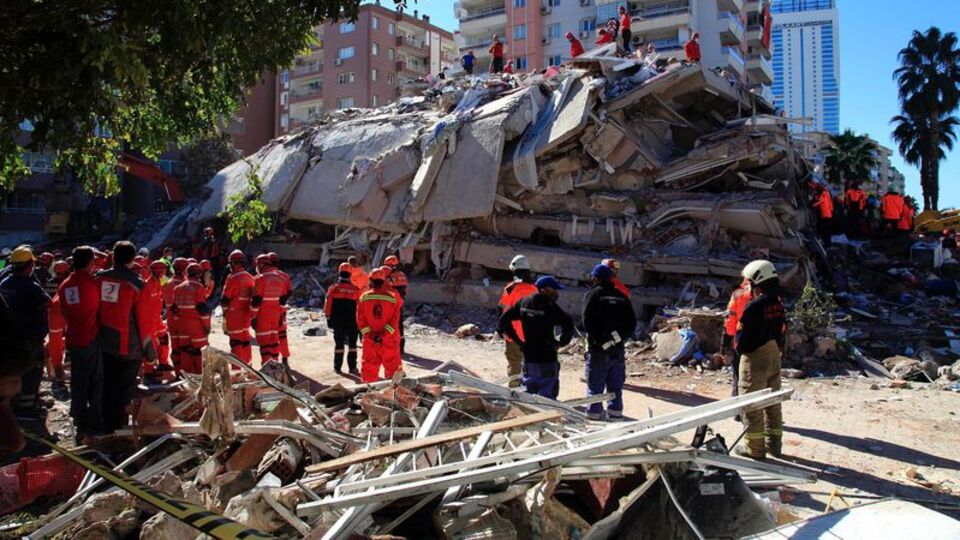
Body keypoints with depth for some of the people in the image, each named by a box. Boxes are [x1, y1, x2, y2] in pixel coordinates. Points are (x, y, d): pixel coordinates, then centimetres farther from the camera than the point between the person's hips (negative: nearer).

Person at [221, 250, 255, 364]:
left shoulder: (233, 278, -15)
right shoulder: (250, 278, 5)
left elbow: (225, 300, -13)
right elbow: (253, 297, 11)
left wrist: (225, 311, 3)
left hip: (234, 316, -6)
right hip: (246, 315, 6)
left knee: (236, 342, -3)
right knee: (245, 340, 16)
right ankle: (247, 365, 25)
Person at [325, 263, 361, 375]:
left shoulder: (333, 289, -6)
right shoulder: (356, 290, -5)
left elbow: (328, 306, -3)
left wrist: (329, 319, 8)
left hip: (337, 322, 1)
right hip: (352, 322, 0)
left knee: (339, 344, 8)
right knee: (352, 344, 7)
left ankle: (337, 367, 11)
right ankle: (352, 368, 4)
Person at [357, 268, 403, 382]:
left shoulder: (363, 298, -3)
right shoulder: (393, 298, -6)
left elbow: (360, 320, -5)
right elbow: (394, 321, -11)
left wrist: (370, 334, -7)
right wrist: (384, 334, -13)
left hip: (369, 340, 1)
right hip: (389, 341, -1)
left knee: (369, 366, 9)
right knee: (392, 365, 9)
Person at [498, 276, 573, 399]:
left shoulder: (523, 303, 5)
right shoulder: (550, 307, -14)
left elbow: (504, 320, 9)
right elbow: (568, 325, -26)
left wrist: (518, 340, 10)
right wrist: (562, 342, -8)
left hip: (528, 358, 6)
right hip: (547, 360, -6)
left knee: (528, 393, 18)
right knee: (548, 394, -1)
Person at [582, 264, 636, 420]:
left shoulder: (592, 294, -5)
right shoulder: (622, 296, 9)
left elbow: (587, 323, -16)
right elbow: (632, 323, 5)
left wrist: (602, 341, -14)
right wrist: (619, 337, -2)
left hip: (597, 350, -4)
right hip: (618, 350, 4)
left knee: (595, 387, 3)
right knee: (615, 388, 12)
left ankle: (594, 416, 5)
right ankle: (615, 416, 17)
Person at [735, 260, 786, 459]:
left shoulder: (754, 307, -20)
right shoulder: (778, 305, 2)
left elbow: (742, 337, -16)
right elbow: (782, 332, 9)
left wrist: (740, 349, 3)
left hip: (755, 360, -7)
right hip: (774, 359, 7)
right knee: (773, 403, 17)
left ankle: (754, 448, 10)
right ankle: (774, 444, 26)